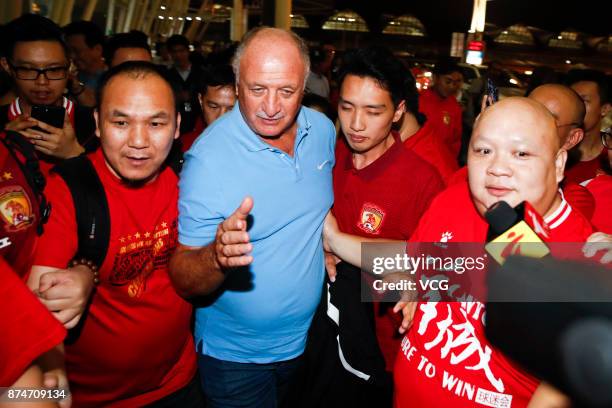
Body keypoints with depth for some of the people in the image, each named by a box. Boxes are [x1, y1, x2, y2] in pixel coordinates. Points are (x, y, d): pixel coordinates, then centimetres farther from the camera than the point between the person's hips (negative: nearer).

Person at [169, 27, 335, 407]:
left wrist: (327, 241, -4)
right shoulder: (208, 158, -24)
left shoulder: (323, 129, -8)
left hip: (307, 338, 6)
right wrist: (217, 255, -42)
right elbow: (184, 282, -23)